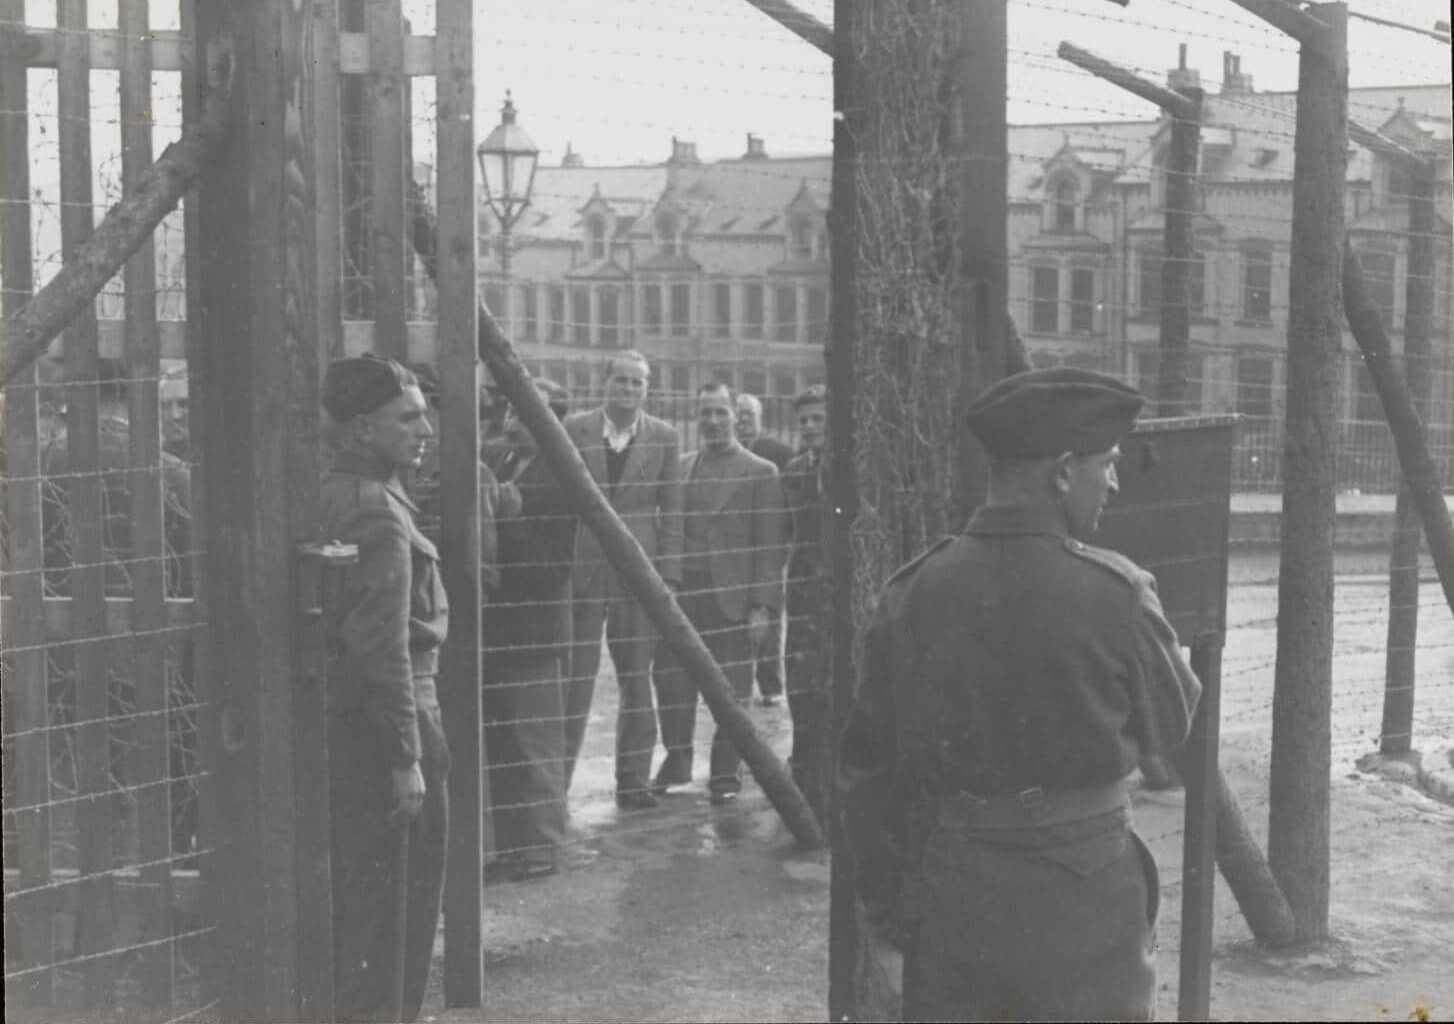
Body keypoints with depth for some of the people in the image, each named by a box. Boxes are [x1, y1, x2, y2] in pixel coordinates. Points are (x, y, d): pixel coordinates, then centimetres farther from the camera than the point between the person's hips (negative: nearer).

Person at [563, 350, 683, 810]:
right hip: (580, 569, -1)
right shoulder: (573, 430, 1)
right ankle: (555, 780, 9)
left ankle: (633, 782, 16)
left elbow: (671, 510, 4)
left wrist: (669, 575, -2)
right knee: (573, 680, 1)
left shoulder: (664, 437, 5)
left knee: (637, 681, 7)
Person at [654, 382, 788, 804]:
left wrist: (763, 606, -12)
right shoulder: (679, 468, 12)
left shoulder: (761, 473, -1)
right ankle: (677, 760, 23)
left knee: (731, 692, 3)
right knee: (671, 682, 5)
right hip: (680, 595, 4)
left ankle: (726, 772, 16)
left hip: (732, 598, -3)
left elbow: (771, 545, -5)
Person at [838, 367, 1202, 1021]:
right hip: (1082, 894, -3)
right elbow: (1171, 725, 1)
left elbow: (866, 765, 3)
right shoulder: (1114, 592, -15)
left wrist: (886, 899, 14)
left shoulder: (911, 593, -4)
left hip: (946, 890, 3)